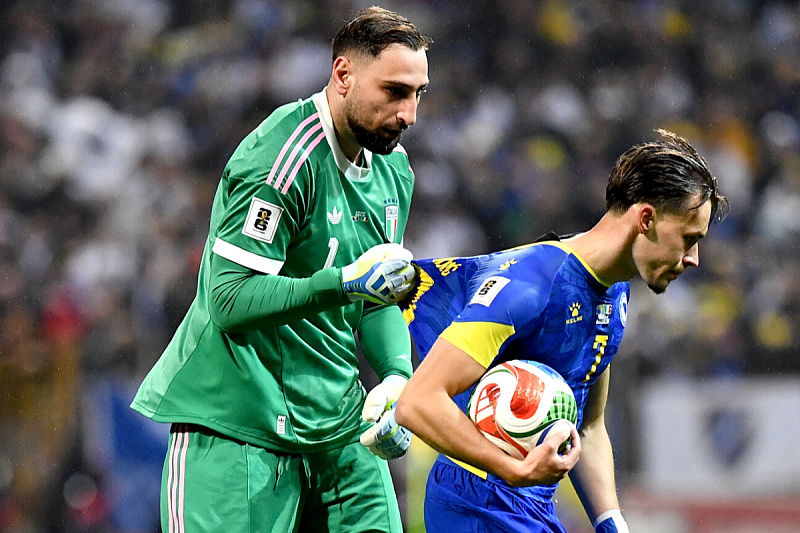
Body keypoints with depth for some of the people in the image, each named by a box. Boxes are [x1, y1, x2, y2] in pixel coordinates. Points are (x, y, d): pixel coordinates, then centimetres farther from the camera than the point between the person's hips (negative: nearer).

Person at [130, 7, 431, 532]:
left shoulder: (393, 165, 10)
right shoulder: (278, 161, -19)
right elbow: (228, 300, -23)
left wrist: (396, 375, -1)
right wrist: (342, 284, -31)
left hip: (339, 421, 8)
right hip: (237, 426, -8)